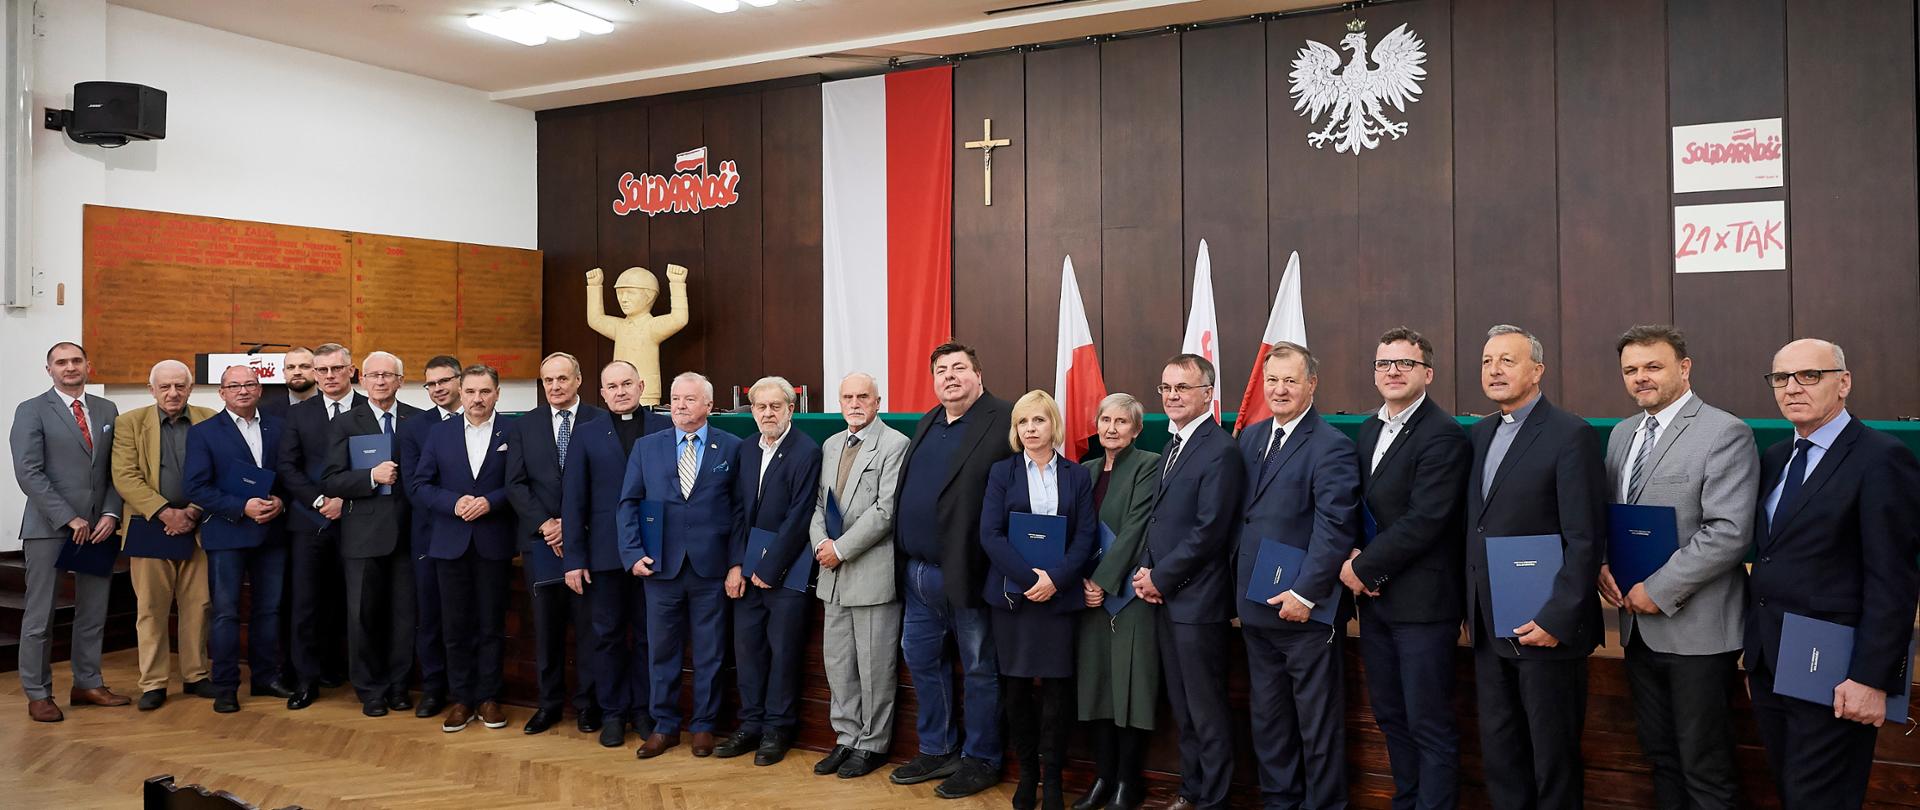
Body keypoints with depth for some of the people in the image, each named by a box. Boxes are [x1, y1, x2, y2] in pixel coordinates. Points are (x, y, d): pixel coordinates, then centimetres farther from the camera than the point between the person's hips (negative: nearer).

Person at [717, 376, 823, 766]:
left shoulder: (807, 451, -11)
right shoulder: (746, 450, 9)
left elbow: (798, 517, -14)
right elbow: (739, 511, 8)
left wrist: (768, 569, -12)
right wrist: (737, 565, -2)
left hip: (785, 571, -6)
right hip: (748, 570, 6)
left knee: (783, 650, 3)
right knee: (746, 646, 9)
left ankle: (777, 728, 15)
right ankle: (751, 723, 21)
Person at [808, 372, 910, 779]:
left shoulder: (895, 445, -8)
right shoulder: (830, 445, 15)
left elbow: (886, 510, -16)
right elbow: (819, 503, 15)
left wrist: (842, 549, -15)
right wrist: (821, 543, -4)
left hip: (873, 572, -7)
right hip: (834, 576, 7)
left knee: (875, 666, 2)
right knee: (837, 662, 13)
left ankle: (872, 744, 15)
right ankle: (846, 738, 26)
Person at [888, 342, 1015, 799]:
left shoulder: (1004, 421, -11)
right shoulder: (927, 424, 15)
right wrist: (905, 560, 11)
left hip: (966, 573, -8)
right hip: (919, 572, 8)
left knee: (979, 670, 6)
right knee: (921, 659, 17)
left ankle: (980, 760, 20)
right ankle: (937, 750, 32)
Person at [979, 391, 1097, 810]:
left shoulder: (1078, 476, 8)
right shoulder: (1001, 472, 6)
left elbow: (1086, 536, 1)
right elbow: (990, 534, -4)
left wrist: (1055, 578, -14)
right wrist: (1030, 577, -14)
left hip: (1059, 595, 0)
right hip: (1011, 594, 0)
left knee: (1055, 686, 0)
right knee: (1015, 687, 3)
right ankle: (1027, 772, 17)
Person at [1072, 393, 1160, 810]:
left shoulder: (1149, 465, -7)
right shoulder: (1088, 469, 13)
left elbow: (1134, 529, -13)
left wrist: (1102, 580, -15)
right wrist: (1083, 581, -2)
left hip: (1129, 590, -6)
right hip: (1092, 590, 6)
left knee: (1131, 682, -1)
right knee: (1097, 682, 8)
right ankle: (1103, 776, 17)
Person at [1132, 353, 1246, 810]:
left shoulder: (1220, 451, -14)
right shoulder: (1174, 446, 14)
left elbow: (1208, 532, -19)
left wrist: (1160, 579, -13)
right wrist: (1146, 571, 2)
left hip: (1196, 600, -8)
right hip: (1165, 597, 8)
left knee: (1206, 710, 3)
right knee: (1182, 707, 16)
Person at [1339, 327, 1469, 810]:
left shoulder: (1443, 435, -14)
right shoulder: (1369, 429, 12)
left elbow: (1425, 520, -20)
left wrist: (1365, 568, -14)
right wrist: (1354, 559, -2)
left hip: (1421, 601, -8)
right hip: (1375, 596, 8)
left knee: (1429, 724, 0)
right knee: (1389, 714, 16)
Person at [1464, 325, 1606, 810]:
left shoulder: (1571, 435, -10)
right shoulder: (1478, 434, 11)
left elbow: (1586, 540, -15)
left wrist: (1557, 619, -19)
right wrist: (1471, 608, 10)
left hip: (1544, 626, -6)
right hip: (1489, 628, 7)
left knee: (1553, 756, 6)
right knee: (1499, 751, 14)